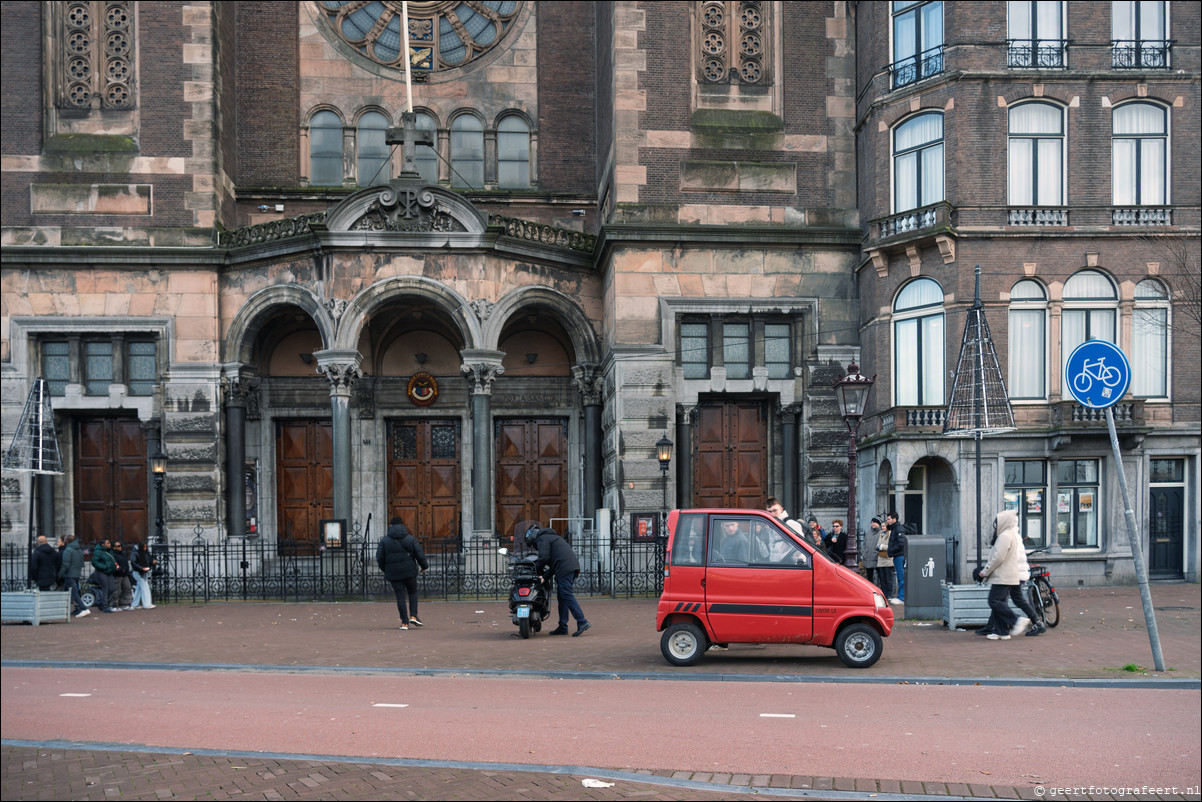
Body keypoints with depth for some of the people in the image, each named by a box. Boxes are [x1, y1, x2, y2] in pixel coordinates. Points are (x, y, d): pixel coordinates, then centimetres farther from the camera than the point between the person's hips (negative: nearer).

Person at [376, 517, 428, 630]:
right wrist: (424, 566, 17)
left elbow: (380, 558, -1)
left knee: (400, 597, 3)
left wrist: (385, 569, 15)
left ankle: (404, 622, 0)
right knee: (413, 593, 18)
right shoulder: (411, 539, 1)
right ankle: (413, 616, 3)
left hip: (394, 574, 0)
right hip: (409, 571, 0)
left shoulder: (385, 540, 0)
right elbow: (420, 555, -1)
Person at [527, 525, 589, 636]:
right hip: (573, 565, 10)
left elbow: (543, 557, -10)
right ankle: (562, 627, 12)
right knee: (562, 597, 12)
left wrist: (537, 572, 4)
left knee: (567, 596, -14)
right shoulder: (551, 537, 33)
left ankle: (583, 623, -22)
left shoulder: (542, 539, 3)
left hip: (564, 568, -10)